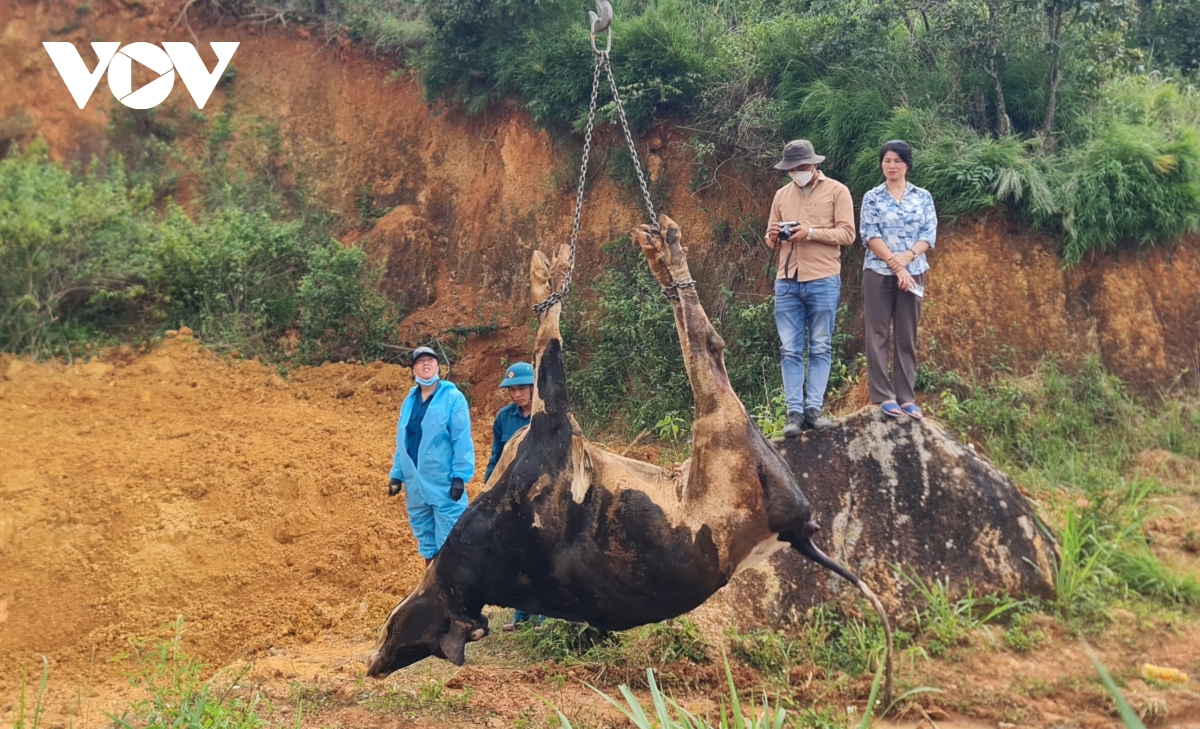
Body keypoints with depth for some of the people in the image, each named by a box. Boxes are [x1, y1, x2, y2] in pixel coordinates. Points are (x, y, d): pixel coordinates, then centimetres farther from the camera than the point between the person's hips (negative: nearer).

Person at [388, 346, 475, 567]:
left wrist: (460, 476, -15)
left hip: (445, 484, -6)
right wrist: (397, 474, 13)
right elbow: (402, 442, 17)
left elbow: (461, 440, -10)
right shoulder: (409, 401, 12)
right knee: (426, 541, 15)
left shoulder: (453, 397, -6)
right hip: (416, 485, 6)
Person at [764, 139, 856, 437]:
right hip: (787, 282, 4)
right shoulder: (781, 195, 17)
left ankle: (813, 408, 3)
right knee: (790, 350, -1)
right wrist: (773, 237, -3)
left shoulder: (836, 191, 4)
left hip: (823, 281, -3)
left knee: (820, 348, 1)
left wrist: (811, 232, -15)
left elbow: (847, 233, -5)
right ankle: (794, 412, 0)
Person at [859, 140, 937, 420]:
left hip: (913, 273, 2)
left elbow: (929, 235, 1)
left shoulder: (923, 197, 8)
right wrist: (895, 265, -16)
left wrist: (906, 257, -16)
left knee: (907, 336, 4)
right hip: (878, 272, -2)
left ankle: (907, 397, 8)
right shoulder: (872, 197, 3)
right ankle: (883, 396, 2)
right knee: (878, 334, -2)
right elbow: (870, 235, -6)